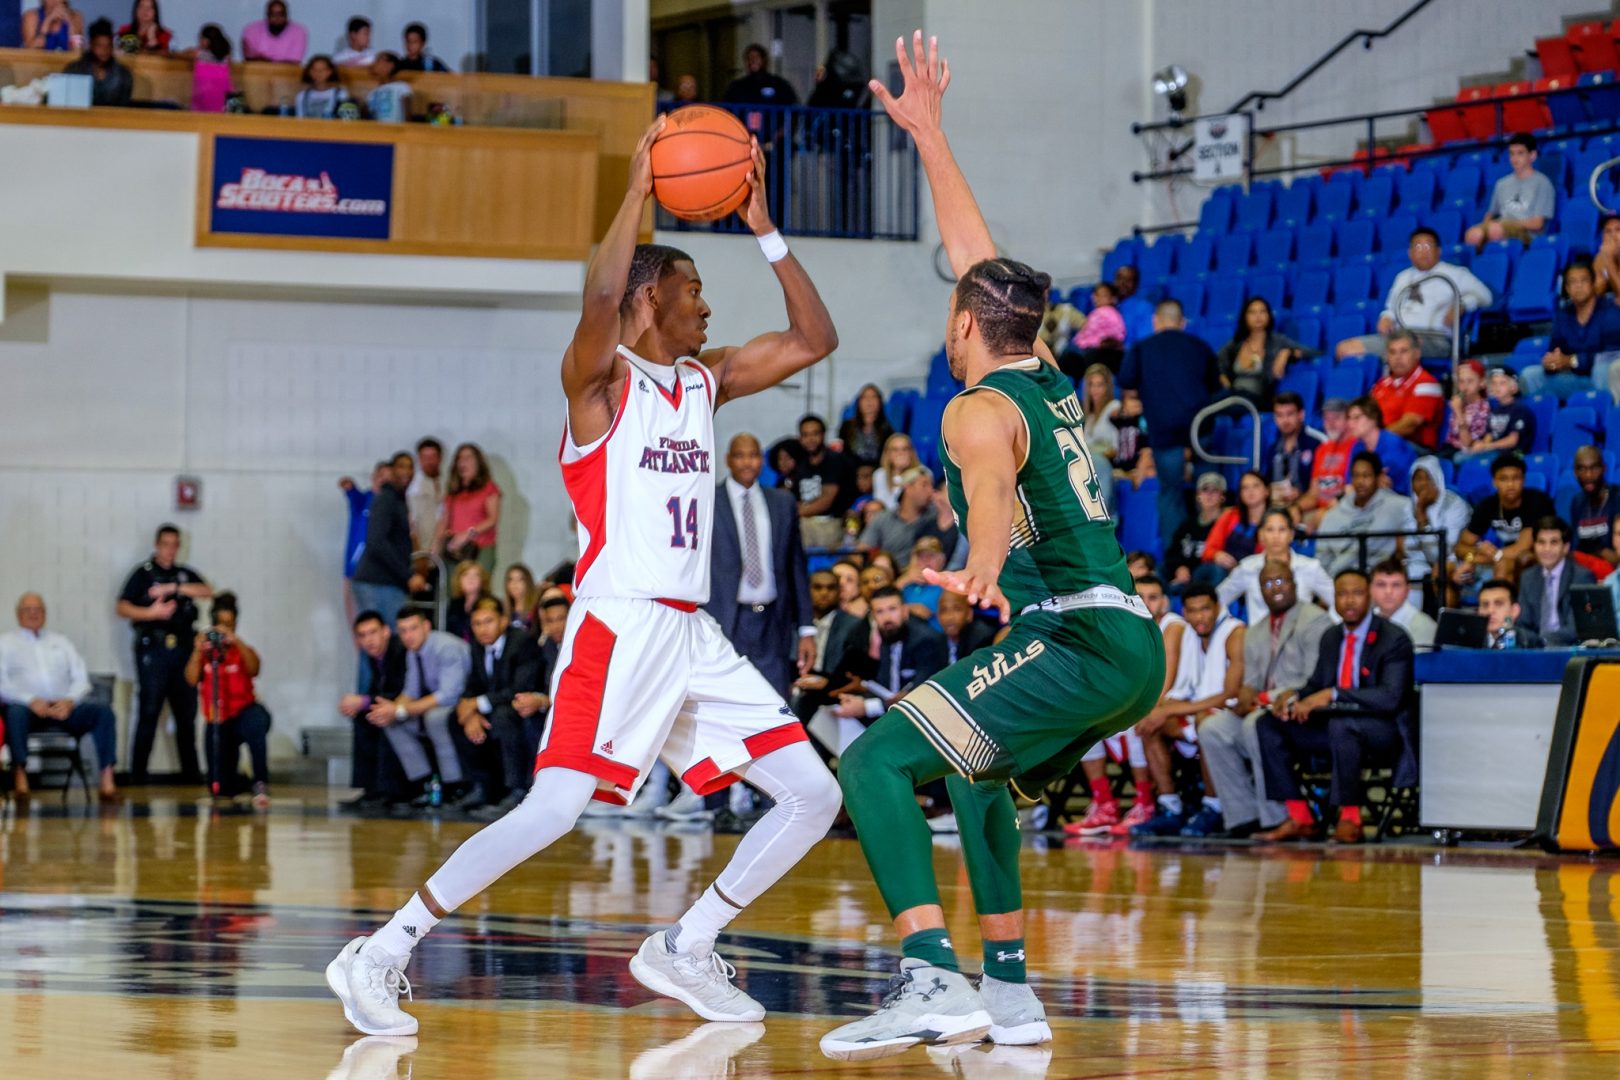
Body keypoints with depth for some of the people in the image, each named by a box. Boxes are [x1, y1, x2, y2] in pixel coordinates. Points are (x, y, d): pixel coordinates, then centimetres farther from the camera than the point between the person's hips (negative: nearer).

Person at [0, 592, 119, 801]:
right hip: (27, 706, -3)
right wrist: (31, 701, -16)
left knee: (103, 712, -23)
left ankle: (107, 780, -31)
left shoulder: (61, 641, 25)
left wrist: (69, 701, -7)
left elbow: (81, 680, 16)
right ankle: (20, 777, -36)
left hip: (64, 706, 3)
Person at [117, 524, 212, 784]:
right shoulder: (143, 574, 4)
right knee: (148, 713, -6)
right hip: (153, 649, -4)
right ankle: (137, 775, -4)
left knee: (186, 713, 5)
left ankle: (190, 773, 11)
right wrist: (152, 612, -18)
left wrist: (173, 588, -12)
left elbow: (207, 592, -2)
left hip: (182, 649, 4)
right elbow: (122, 608, -3)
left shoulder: (185, 574, 16)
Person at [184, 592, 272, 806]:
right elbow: (191, 679, -11)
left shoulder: (243, 651, 3)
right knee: (223, 789, -4)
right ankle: (238, 783, 36)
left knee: (258, 719, -42)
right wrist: (198, 651, -24)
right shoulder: (204, 652, 6)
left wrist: (236, 643, -32)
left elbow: (253, 669, -20)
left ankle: (260, 783, -36)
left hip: (243, 714, -2)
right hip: (217, 722, 2)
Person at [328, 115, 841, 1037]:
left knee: (814, 798, 5)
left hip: (694, 633, 8)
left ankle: (684, 951, 15)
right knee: (553, 812, -21)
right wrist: (639, 193, -23)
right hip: (620, 623, -8)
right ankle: (380, 955, -14)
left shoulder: (705, 380, 16)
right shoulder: (601, 379, -5)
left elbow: (815, 339, 12)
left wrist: (764, 227, 5)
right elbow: (599, 301, -27)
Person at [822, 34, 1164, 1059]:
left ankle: (932, 979, -30)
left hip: (1076, 643, -9)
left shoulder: (979, 409, -5)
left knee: (876, 761, -14)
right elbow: (976, 251, 30)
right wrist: (927, 130, 37)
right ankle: (1010, 992, 28)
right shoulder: (1050, 379, 19)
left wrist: (984, 568, -50)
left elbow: (993, 494, -29)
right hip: (1134, 645, 9)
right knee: (975, 769, 31)